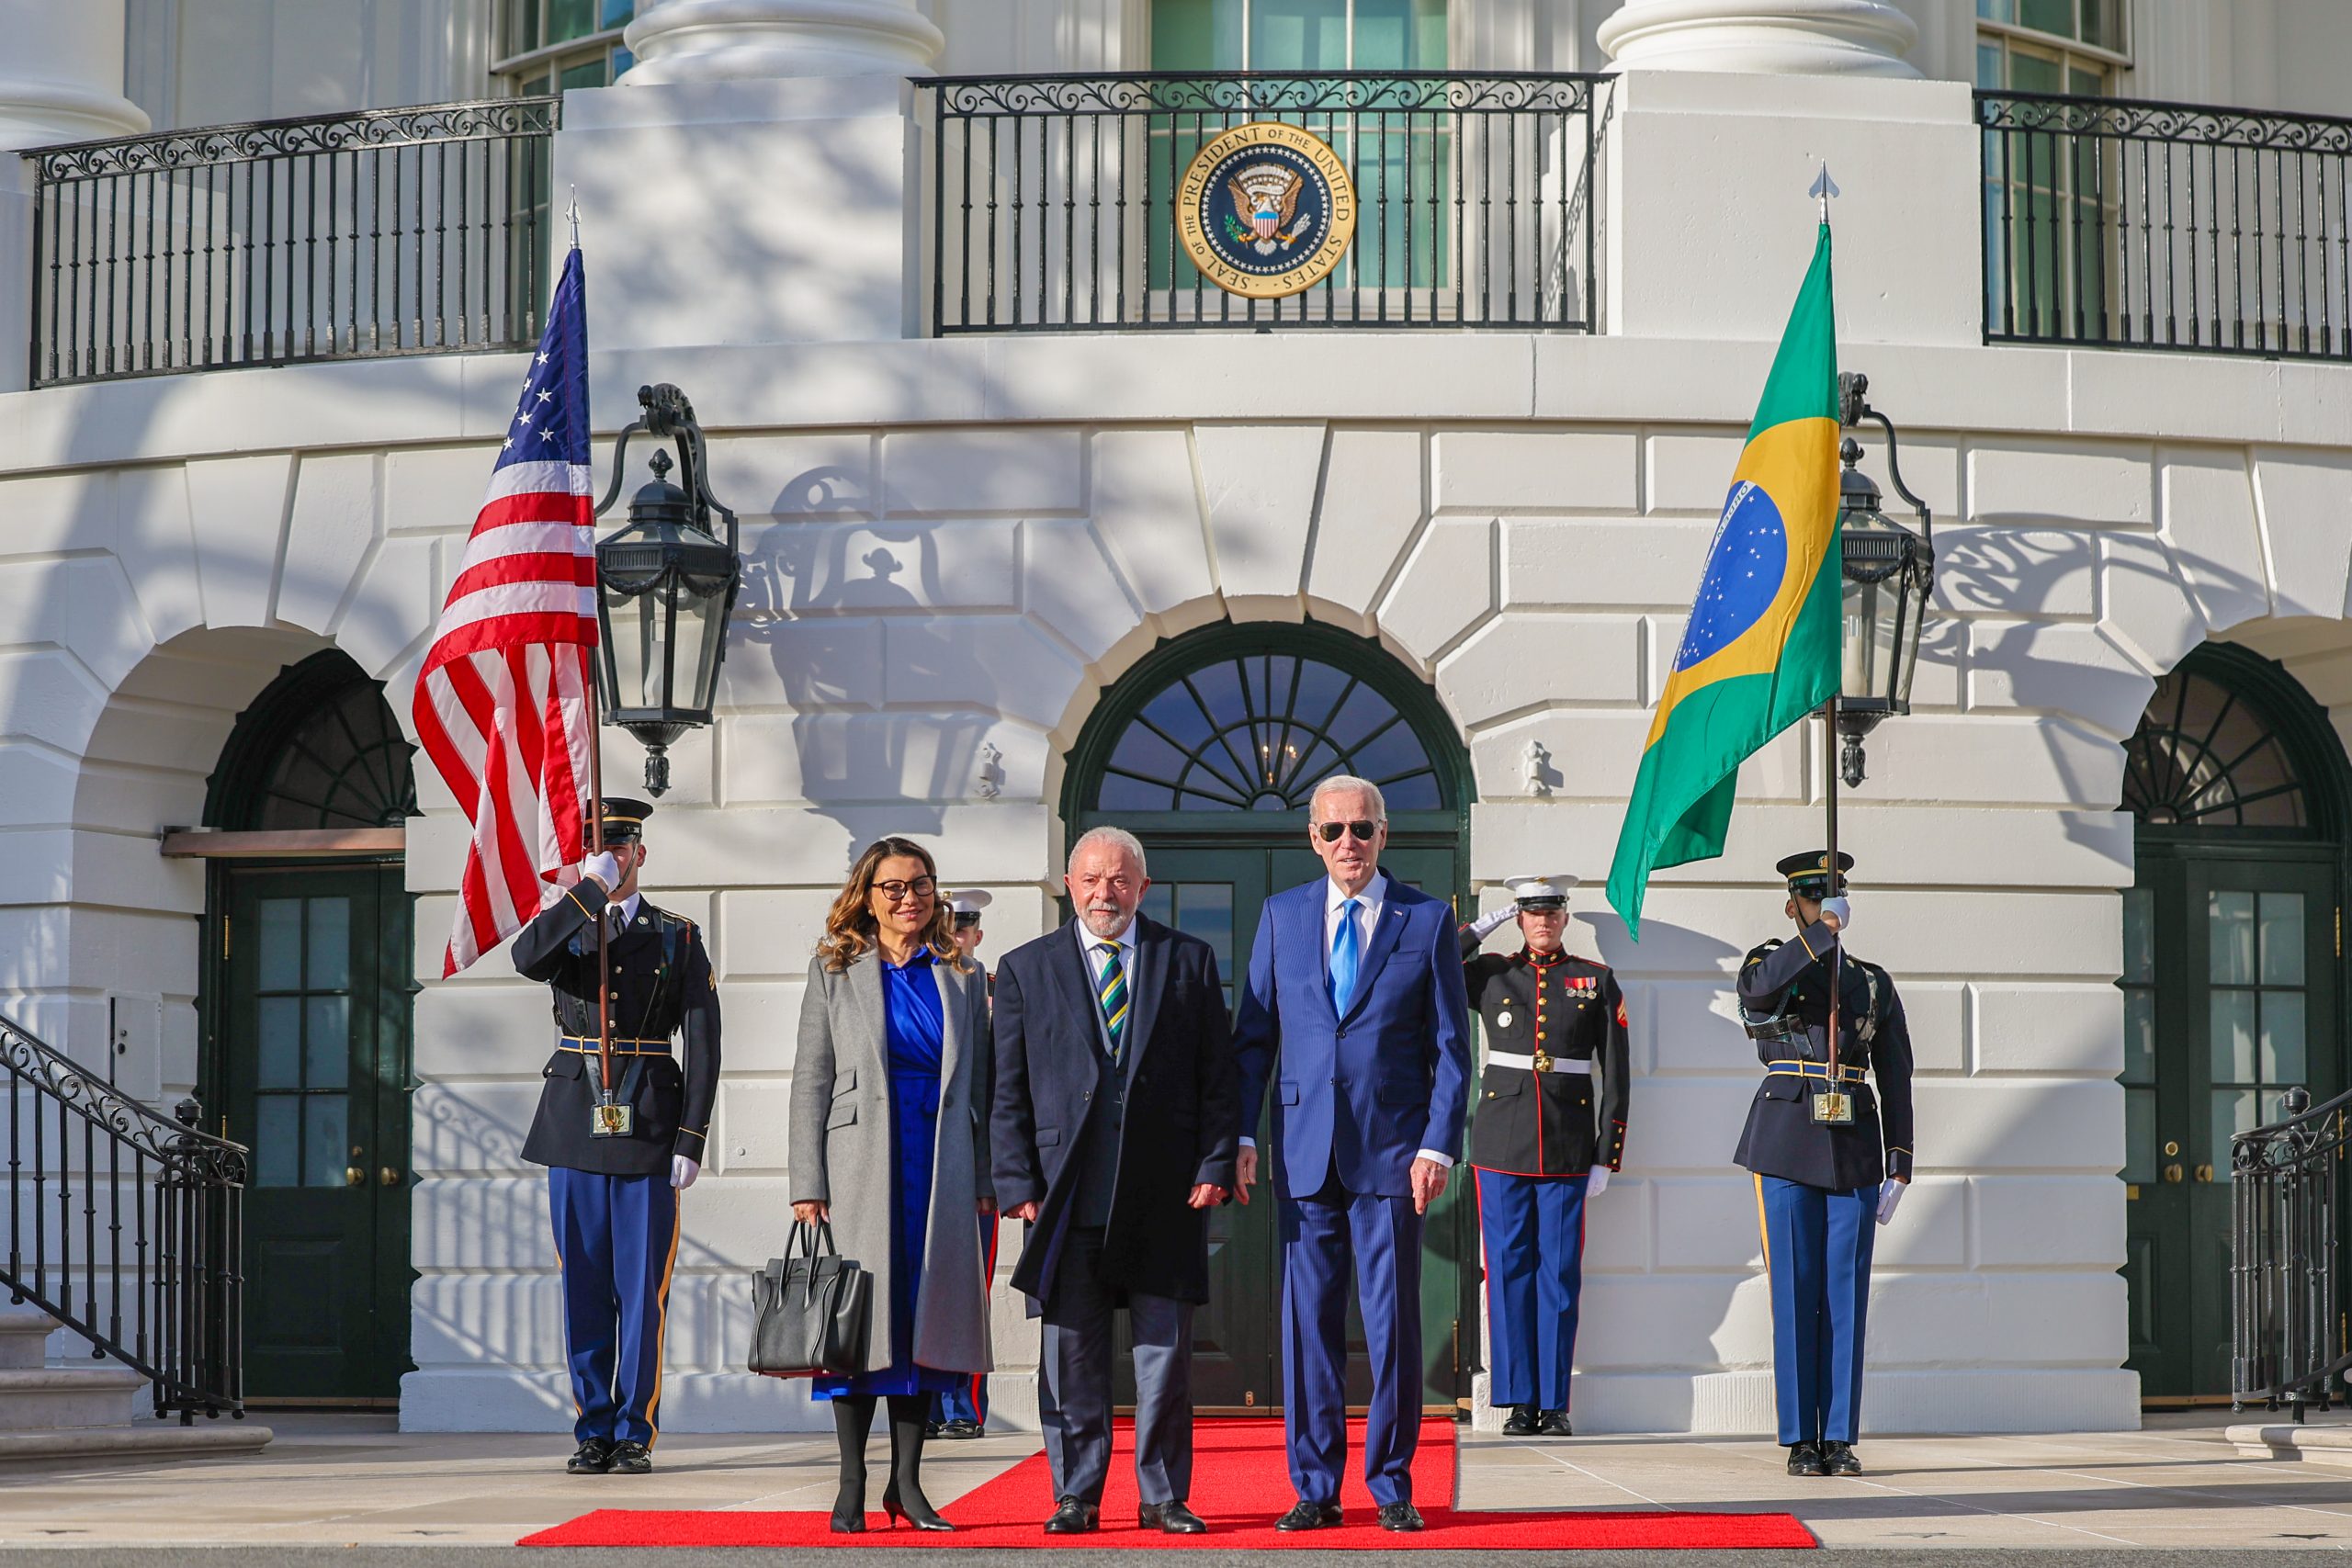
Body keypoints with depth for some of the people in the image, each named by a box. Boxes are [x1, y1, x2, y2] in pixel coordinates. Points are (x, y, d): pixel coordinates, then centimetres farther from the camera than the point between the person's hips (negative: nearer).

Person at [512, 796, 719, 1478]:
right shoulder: (562, 925, 10)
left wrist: (691, 1138, -6)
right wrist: (588, 890, -16)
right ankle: (593, 1431, 10)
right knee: (582, 1287, 3)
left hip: (648, 1130, -1)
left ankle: (635, 1434, 5)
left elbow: (703, 1043, 2)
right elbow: (526, 958, -16)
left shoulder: (677, 936, 7)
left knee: (643, 1288, -1)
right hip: (574, 1128, 1)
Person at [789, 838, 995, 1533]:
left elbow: (979, 1085, 11)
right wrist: (807, 1185, -5)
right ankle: (852, 1482, 4)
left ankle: (906, 1480, 9)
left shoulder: (961, 976, 12)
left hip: (939, 1172, 2)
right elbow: (810, 1082, 2)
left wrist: (987, 1180, 4)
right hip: (859, 1170, -2)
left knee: (925, 1316, 3)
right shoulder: (835, 972, 7)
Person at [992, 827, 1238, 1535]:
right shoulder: (1026, 969, 9)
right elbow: (1009, 1092, 6)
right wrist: (1019, 1185, -3)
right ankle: (1076, 1495, 10)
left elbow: (1217, 1077, 7)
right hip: (1067, 1194, 0)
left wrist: (1214, 1166, -3)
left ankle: (1164, 1496, 10)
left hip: (1164, 1192, 0)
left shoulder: (1191, 962, 9)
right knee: (1071, 1353, 2)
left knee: (1165, 1348, 2)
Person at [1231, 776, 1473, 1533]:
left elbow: (1450, 1046, 2)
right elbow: (1252, 1036, 10)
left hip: (1391, 1151, -2)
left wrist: (1438, 1146, -7)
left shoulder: (1427, 920, 3)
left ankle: (1392, 1486, 9)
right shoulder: (1282, 915, 10)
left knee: (1393, 1322, 0)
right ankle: (1315, 1489, 9)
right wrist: (1240, 1135, 1)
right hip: (1306, 1152, 2)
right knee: (1308, 1321, 3)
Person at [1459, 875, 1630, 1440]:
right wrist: (1481, 927, 1)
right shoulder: (1490, 974, 8)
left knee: (1560, 1275, 1)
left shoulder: (1596, 981, 6)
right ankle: (1520, 1401, 7)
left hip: (1568, 1145, 0)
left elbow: (1615, 1074, 5)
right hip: (1502, 1143, 0)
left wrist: (1607, 1156, 0)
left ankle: (1555, 1404, 7)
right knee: (1509, 1271, 1)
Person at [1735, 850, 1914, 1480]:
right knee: (1795, 1295, -3)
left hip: (1854, 1153, 3)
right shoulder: (1768, 965, 6)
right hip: (1788, 1148, -3)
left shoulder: (1873, 983, 15)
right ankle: (1800, 1441, 2)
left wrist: (1899, 1166, 3)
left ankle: (1840, 1439, 5)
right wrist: (1825, 931, -18)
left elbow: (1897, 1080, 12)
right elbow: (1761, 987, -22)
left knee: (1846, 1296, 1)